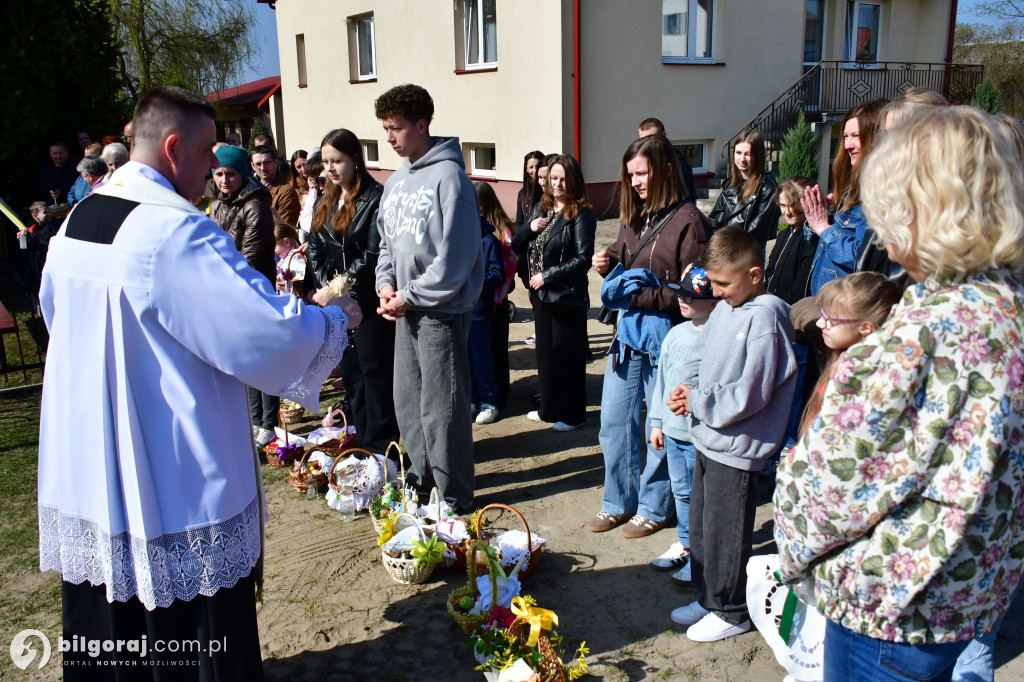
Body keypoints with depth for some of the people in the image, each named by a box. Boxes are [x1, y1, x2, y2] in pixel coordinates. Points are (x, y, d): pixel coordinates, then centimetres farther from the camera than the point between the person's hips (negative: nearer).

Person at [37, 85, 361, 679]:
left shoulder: (74, 223, 5)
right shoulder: (177, 233, -22)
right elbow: (273, 333, -25)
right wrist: (337, 318, -6)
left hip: (81, 474, 9)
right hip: (174, 483, -8)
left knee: (107, 614, 23)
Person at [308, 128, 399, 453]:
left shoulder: (374, 198, -11)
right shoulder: (326, 200, 13)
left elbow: (373, 255, -17)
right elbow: (314, 249, 12)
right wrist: (325, 287, -2)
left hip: (370, 303, -7)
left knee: (375, 371, 0)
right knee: (350, 372, 13)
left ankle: (380, 447, 10)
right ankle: (362, 442, 24)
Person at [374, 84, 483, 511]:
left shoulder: (447, 176, -13)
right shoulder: (396, 181, 14)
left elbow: (455, 255, -18)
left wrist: (411, 296, -14)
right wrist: (385, 285, 3)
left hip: (440, 310, -9)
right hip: (405, 311, 9)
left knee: (441, 407, -3)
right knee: (407, 400, 16)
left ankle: (454, 496, 10)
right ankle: (423, 478, 32)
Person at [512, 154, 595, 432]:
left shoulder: (580, 215, -10)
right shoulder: (541, 209, 10)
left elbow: (583, 258, -18)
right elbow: (516, 247, 11)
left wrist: (547, 275, -17)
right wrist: (530, 229, -8)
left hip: (567, 297, -7)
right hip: (541, 295, 7)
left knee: (567, 356, 2)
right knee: (545, 353, 15)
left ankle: (571, 415, 15)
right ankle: (549, 408, 30)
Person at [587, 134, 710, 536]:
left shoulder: (688, 221, -12)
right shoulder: (635, 217, 10)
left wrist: (643, 294, -18)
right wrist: (609, 265, 1)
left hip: (663, 339, -7)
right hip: (627, 333, 7)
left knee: (660, 429, 8)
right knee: (615, 424, 13)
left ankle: (654, 507, 25)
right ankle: (618, 502, 29)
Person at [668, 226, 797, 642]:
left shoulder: (765, 316, -20)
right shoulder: (724, 308, 5)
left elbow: (750, 394, -23)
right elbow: (699, 355, 15)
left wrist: (698, 401, -15)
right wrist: (686, 389, -3)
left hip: (736, 446, -9)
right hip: (708, 436, 9)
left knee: (724, 533, 5)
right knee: (700, 525, 20)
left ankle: (731, 612, 24)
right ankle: (708, 598, 36)